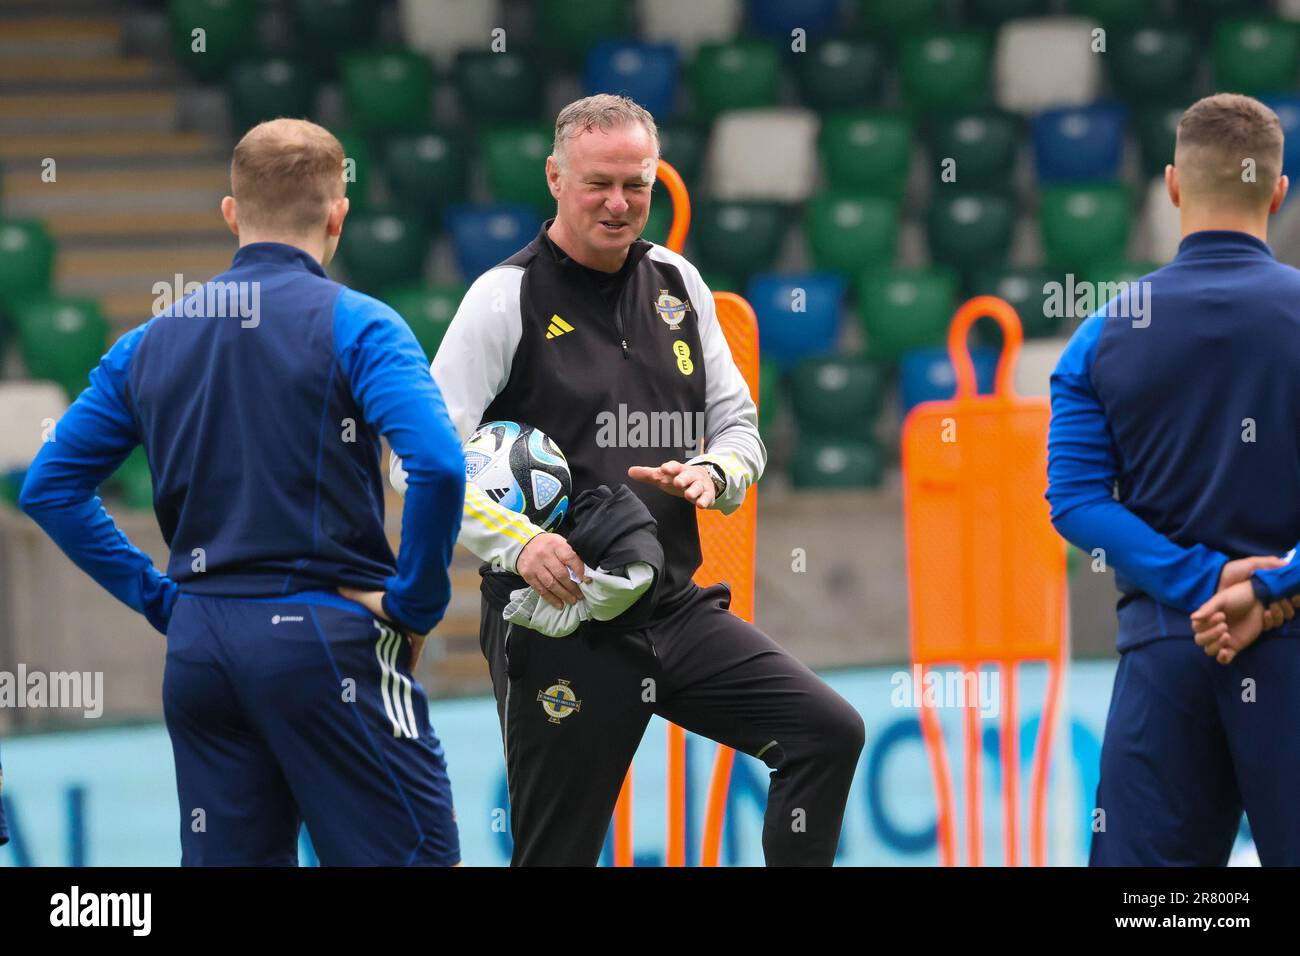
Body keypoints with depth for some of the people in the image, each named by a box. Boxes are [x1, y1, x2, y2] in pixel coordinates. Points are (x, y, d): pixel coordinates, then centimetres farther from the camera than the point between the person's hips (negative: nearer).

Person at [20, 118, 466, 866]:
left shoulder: (151, 343, 11)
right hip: (325, 641, -5)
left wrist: (162, 599, 13)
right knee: (417, 856, -2)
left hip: (199, 649, 6)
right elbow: (437, 465, -20)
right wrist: (416, 604, -8)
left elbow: (50, 487, 14)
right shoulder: (355, 325, -6)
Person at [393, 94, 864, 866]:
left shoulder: (677, 284, 9)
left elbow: (738, 423, 17)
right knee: (557, 853, -1)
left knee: (828, 731, -9)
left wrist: (710, 473, -7)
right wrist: (517, 542, -27)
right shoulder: (509, 297, -8)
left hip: (676, 608, 5)